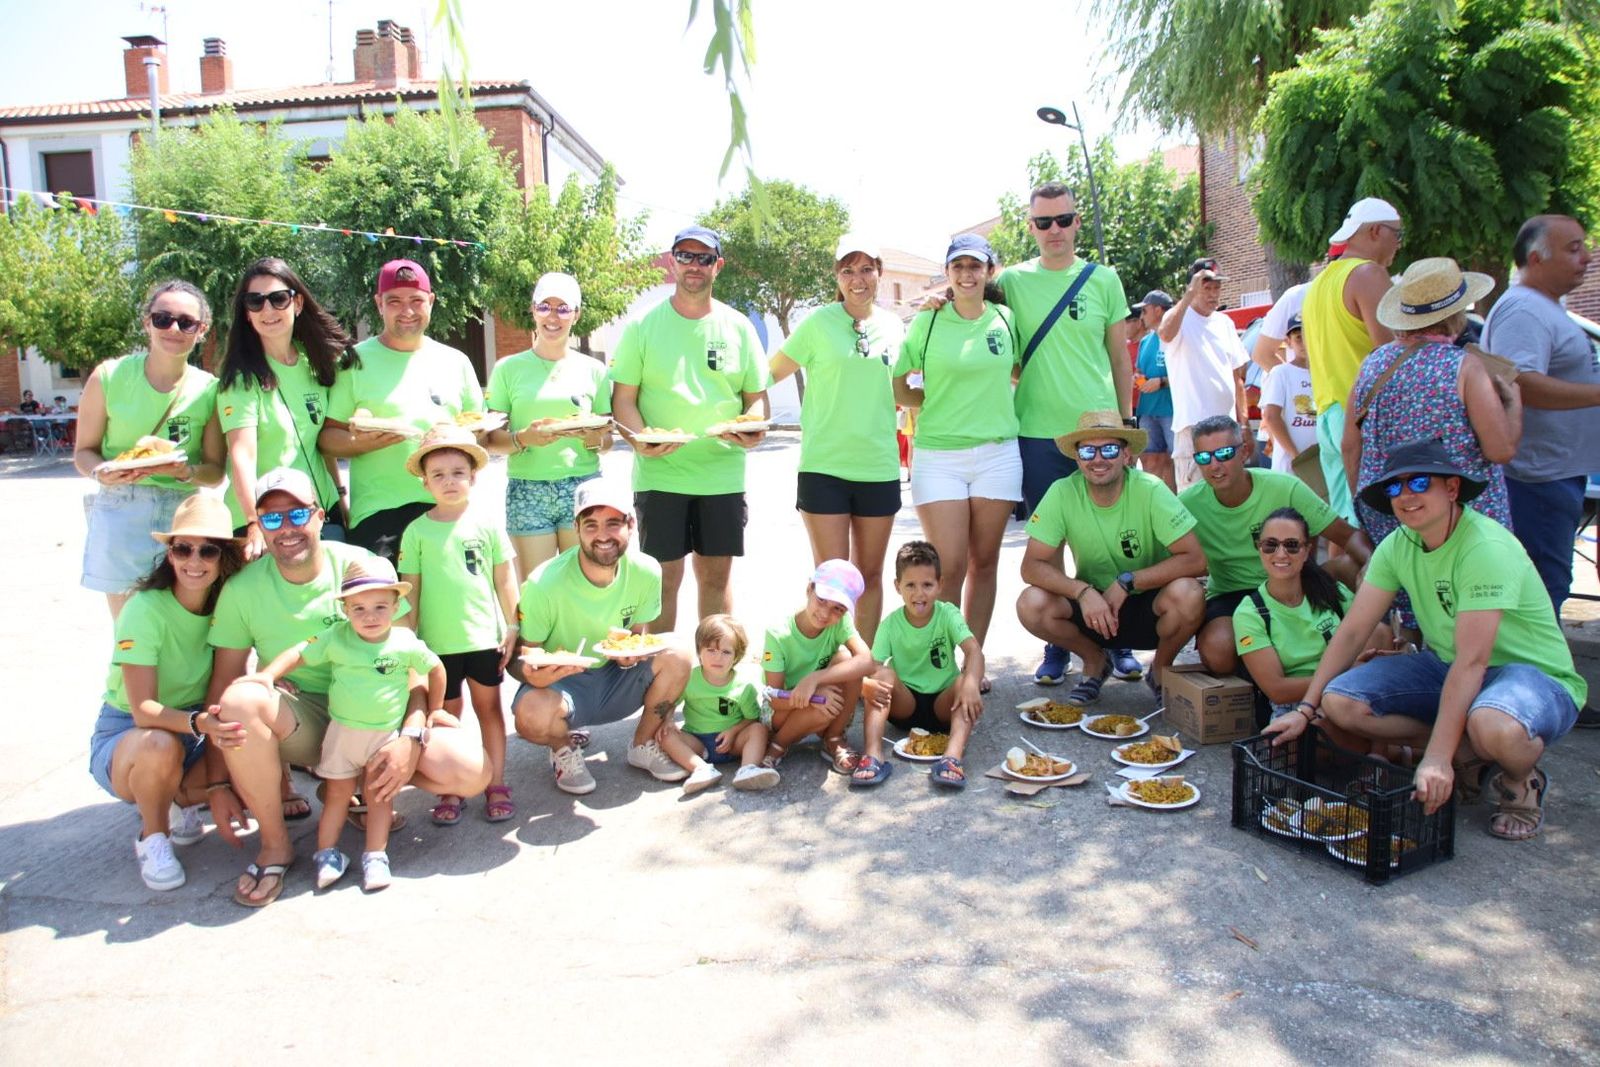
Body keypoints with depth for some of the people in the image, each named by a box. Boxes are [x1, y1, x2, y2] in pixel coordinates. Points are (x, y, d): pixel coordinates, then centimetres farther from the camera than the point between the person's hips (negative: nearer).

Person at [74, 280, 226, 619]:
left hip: (184, 513, 1)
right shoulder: (109, 376, -2)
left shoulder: (209, 390, 0)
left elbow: (216, 472, 2)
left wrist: (185, 472, -19)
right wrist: (102, 473, -18)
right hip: (120, 513, -1)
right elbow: (84, 451, 4)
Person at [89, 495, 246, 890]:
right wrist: (198, 722, -45)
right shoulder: (146, 610, -22)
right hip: (127, 734, -4)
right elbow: (143, 709, -27)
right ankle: (152, 837, -8)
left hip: (192, 733, 4)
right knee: (161, 745, -38)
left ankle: (177, 802, 5)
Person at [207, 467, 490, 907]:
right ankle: (274, 843, -12)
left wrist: (412, 737, -23)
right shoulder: (243, 589, -7)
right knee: (241, 698, -34)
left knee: (473, 771, -21)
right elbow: (223, 680, -4)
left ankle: (361, 787, 9)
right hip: (301, 720, 1)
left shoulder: (364, 567, -10)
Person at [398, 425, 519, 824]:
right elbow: (410, 589, 2)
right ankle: (449, 791, 19)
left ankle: (496, 784, 19)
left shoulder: (487, 525, 0)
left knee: (489, 706, 9)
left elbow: (504, 579, 4)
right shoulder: (417, 531, -1)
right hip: (437, 641, 0)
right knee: (446, 714, 9)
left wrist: (511, 628, 2)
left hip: (485, 637, 0)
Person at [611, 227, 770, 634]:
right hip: (659, 473, -2)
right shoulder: (643, 325, 2)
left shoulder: (738, 326, 9)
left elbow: (757, 395, 11)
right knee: (664, 576, 1)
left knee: (716, 574, 10)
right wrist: (640, 442, -19)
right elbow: (623, 398, 0)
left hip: (723, 473, 2)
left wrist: (754, 430, -11)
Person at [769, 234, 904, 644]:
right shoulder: (818, 322, -3)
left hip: (880, 467, 4)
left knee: (870, 575, 12)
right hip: (824, 466, -3)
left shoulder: (893, 326, 7)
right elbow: (770, 373, 0)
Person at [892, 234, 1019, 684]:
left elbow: (1019, 372, 22)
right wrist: (939, 402, -2)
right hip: (939, 455, -3)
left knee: (984, 562, 7)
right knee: (949, 566, -6)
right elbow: (896, 386, 4)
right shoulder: (927, 321, 1)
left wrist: (996, 403, 8)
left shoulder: (1005, 318, 8)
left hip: (997, 453, 3)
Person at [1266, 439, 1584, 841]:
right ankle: (1468, 755, 1)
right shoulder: (1398, 545, -3)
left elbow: (1472, 662, -30)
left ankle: (1522, 782, -4)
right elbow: (1352, 631, -1)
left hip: (1534, 673, -6)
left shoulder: (1486, 547, -25)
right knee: (1338, 701, -14)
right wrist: (1305, 709, -7)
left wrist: (1436, 758, -34)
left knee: (1494, 726, -41)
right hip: (1445, 667, 7)